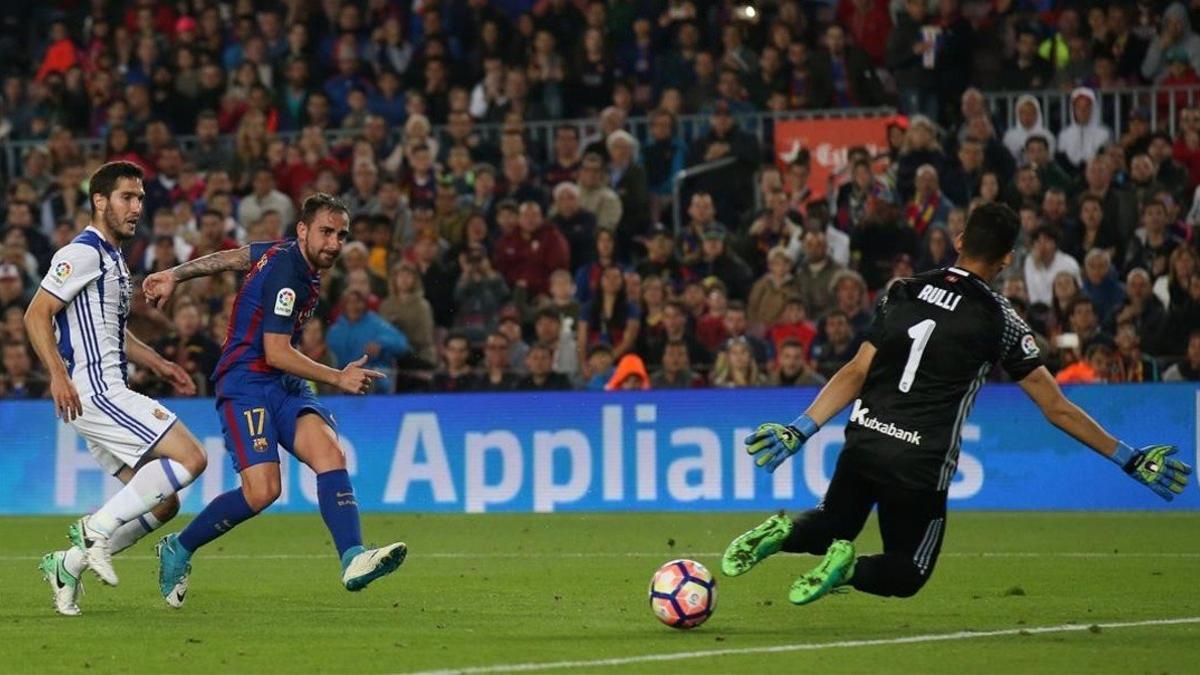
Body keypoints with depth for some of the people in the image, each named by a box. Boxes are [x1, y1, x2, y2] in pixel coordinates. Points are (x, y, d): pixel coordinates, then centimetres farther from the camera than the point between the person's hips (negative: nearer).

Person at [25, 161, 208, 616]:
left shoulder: (113, 258, 21)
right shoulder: (83, 253, -10)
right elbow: (36, 315, -16)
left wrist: (157, 364, 25)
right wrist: (58, 375, -25)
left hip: (107, 395, 10)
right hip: (91, 391, -10)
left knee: (163, 503, 7)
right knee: (189, 458, -17)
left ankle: (69, 563, 9)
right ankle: (98, 529, -14)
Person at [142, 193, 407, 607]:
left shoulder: (288, 253, 12)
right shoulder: (286, 274, -17)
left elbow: (229, 258, 25)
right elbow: (276, 353, -19)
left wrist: (174, 275, 36)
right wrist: (338, 378, -18)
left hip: (285, 386, 9)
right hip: (247, 383, -9)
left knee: (330, 454, -19)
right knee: (262, 491, -21)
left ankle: (353, 560, -35)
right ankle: (178, 549, 2)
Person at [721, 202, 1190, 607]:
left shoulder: (901, 293, 7)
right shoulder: (998, 319, -3)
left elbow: (855, 374, 3)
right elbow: (1056, 408, -1)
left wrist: (799, 431, 7)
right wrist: (1129, 460, 6)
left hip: (863, 443, 3)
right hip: (921, 468, -3)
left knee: (834, 526, 29)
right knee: (906, 574, 16)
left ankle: (784, 532, -6)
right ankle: (849, 570, -17)